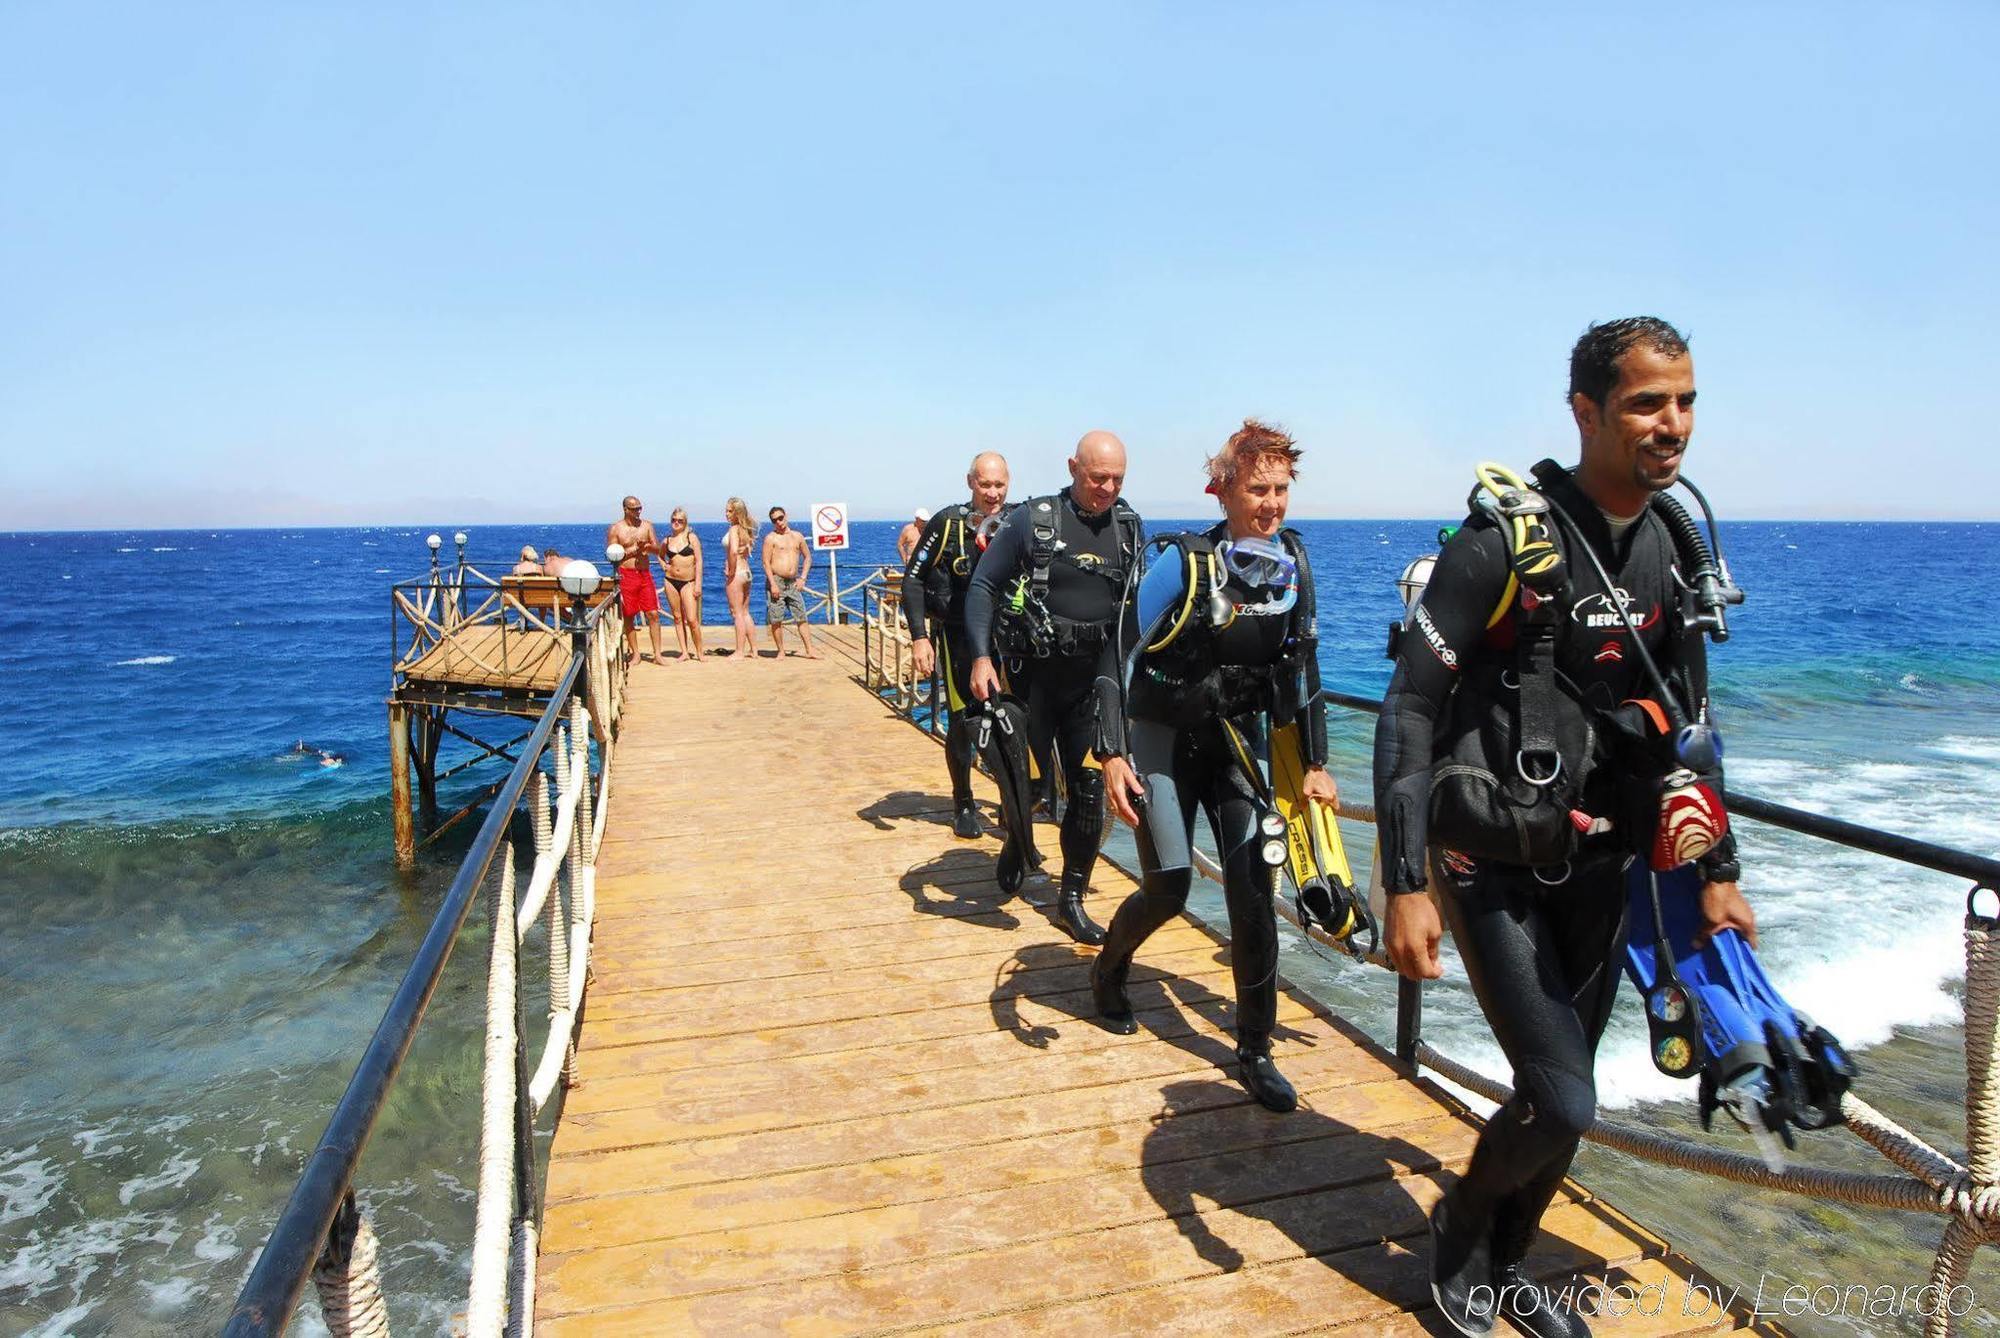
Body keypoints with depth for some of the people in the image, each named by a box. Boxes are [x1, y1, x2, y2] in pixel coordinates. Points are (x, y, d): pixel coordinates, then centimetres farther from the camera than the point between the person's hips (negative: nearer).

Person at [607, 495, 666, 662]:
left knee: (653, 614, -3)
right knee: (629, 616, 2)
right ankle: (635, 653, 13)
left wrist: (646, 546, -13)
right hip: (626, 575, -2)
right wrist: (633, 550, -10)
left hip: (645, 574, 2)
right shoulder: (615, 528, 0)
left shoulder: (646, 525, 10)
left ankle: (657, 654, 1)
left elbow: (657, 548, 8)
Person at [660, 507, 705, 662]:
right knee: (677, 618, 6)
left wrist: (698, 584, -10)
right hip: (671, 581, 4)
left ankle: (699, 652, 2)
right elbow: (660, 555, 29)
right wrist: (664, 566, 8)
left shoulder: (692, 537, -1)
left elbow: (698, 561, -4)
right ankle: (685, 652, 12)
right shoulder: (667, 540, 8)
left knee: (692, 619, -10)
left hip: (688, 582, -4)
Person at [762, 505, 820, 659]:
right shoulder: (771, 538, -1)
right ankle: (781, 652, 8)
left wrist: (802, 578, 5)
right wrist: (773, 584, -15)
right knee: (776, 620, -2)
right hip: (776, 581, -4)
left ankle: (810, 650, 3)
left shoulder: (797, 536, 12)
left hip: (793, 583, 4)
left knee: (801, 617, 2)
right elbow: (766, 562, -6)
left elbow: (808, 557, 17)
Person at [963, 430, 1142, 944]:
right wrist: (981, 659, -15)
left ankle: (1071, 899, 15)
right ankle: (1016, 843, 41)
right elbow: (983, 586, -5)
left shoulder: (1131, 528, 5)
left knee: (1089, 787, 2)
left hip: (1093, 679, 3)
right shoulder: (1031, 520, -7)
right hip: (1032, 673, -3)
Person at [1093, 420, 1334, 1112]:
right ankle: (1107, 971, 32)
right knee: (1168, 887, -2)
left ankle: (1255, 1051, 13)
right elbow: (1120, 656, -17)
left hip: (1237, 741, 4)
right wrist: (1114, 756, -23)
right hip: (1165, 739, -4)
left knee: (1254, 889, -2)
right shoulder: (1184, 562, -20)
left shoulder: (1294, 563, -4)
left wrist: (1314, 762, 6)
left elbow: (1303, 669, 7)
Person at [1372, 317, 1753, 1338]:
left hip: (1597, 865, 7)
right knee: (1563, 1102, -9)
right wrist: (1404, 886, -22)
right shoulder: (1506, 542, -18)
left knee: (1560, 1097, 15)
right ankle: (1457, 1226, 23)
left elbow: (1690, 721, 14)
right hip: (1493, 867, -6)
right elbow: (1407, 710, -18)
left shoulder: (1675, 552, 3)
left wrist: (1716, 870, 13)